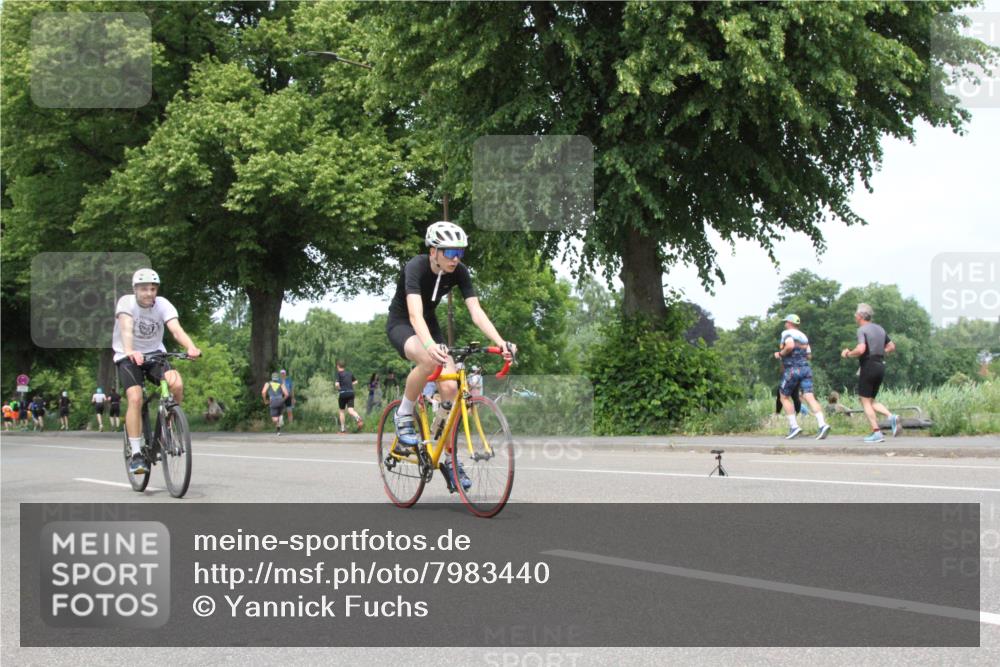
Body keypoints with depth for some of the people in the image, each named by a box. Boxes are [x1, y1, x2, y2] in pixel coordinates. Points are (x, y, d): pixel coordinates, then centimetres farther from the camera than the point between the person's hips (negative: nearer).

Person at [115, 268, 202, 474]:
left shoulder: (163, 305, -11)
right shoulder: (126, 302, -16)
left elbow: (176, 329, -26)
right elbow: (126, 328, -34)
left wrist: (191, 347, -46)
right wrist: (130, 351, -54)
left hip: (155, 355, 2)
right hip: (129, 358, -2)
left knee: (177, 384, -27)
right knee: (135, 399, -24)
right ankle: (136, 454, -16)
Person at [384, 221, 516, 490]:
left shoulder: (459, 272, -14)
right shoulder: (416, 268, -29)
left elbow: (476, 311, -21)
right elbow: (415, 314, -43)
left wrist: (500, 342, -37)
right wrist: (430, 346, -61)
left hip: (429, 324, 5)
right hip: (401, 324, -5)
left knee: (450, 387, -13)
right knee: (428, 360, -38)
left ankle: (449, 459, -1)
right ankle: (404, 415, -13)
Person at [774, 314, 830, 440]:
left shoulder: (787, 333, -4)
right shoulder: (803, 336, 19)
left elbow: (790, 345, -24)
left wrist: (780, 354, -8)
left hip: (792, 369, -6)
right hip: (806, 368, 6)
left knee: (784, 397, 11)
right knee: (809, 397, -6)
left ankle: (794, 426, 2)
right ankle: (822, 424, -26)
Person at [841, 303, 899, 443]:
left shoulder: (862, 330, -11)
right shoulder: (880, 329, 14)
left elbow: (861, 349, -25)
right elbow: (892, 347, 18)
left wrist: (847, 354, -8)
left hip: (868, 366, -8)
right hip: (880, 366, 8)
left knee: (865, 401, 0)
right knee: (870, 400, 17)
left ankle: (876, 433, -7)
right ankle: (891, 417, -6)